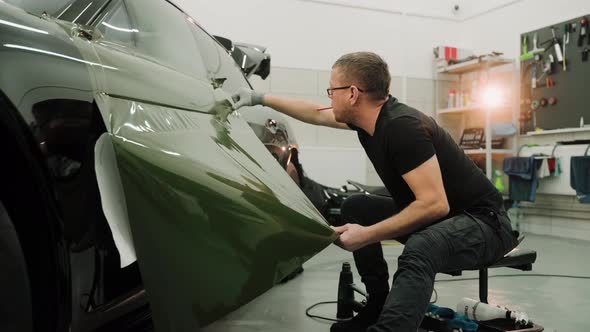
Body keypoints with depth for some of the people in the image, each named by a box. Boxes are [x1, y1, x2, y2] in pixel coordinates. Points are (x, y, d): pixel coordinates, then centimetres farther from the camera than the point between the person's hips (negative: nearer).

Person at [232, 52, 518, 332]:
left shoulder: (403, 127, -27)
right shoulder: (369, 117, 1)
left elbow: (435, 203, -31)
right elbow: (315, 113, 17)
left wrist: (367, 235, -30)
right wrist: (261, 98, 21)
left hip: (484, 221, -9)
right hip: (434, 218, 9)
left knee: (419, 250, -39)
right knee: (355, 208, 9)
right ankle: (378, 308, 8)